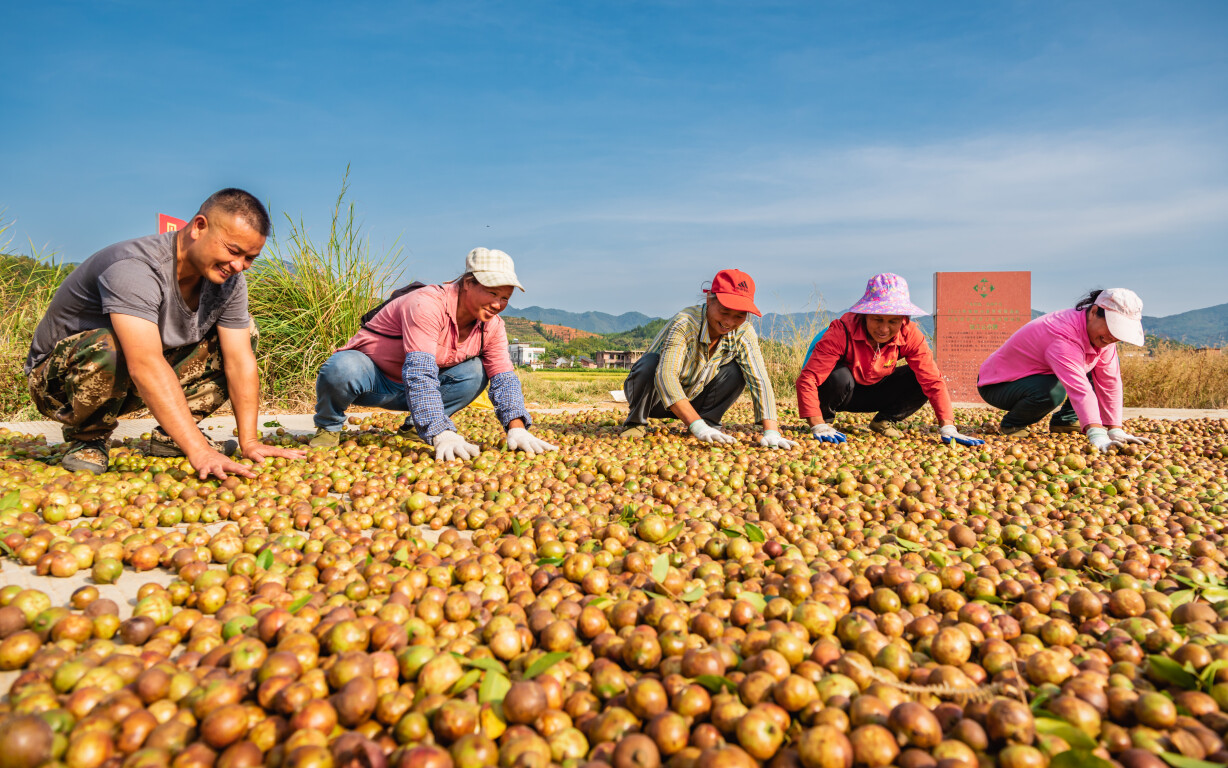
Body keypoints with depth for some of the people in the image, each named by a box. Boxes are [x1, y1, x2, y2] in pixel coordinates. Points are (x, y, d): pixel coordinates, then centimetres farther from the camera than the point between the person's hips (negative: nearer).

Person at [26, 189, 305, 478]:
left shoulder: (229, 279, -11)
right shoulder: (133, 268, -33)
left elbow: (240, 361, -12)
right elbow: (146, 366, -44)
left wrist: (249, 442, -21)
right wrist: (199, 452, -51)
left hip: (131, 390, 6)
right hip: (59, 379, -6)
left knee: (242, 332, -4)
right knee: (107, 346, -39)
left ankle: (169, 436, -1)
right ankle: (86, 439, -8)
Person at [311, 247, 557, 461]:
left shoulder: (492, 326, -8)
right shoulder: (428, 305, -31)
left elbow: (504, 379, -13)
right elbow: (419, 374, -40)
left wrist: (517, 429, -31)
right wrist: (442, 437, -49)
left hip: (414, 387, 6)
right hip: (373, 379, -6)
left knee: (475, 372, -17)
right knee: (341, 369, -39)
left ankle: (415, 427, 0)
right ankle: (329, 426, -6)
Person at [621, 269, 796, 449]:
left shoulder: (743, 333, -16)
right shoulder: (684, 323, -31)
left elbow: (760, 381, -21)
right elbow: (666, 376, -43)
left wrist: (771, 432, -36)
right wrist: (697, 427, -53)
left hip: (693, 400, 4)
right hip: (655, 398, -4)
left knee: (737, 371, -18)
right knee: (650, 363, -36)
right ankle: (636, 422, -11)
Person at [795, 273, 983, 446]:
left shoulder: (910, 335, -20)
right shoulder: (842, 331, -32)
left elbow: (933, 381, -19)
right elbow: (807, 378, -36)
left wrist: (948, 429, -29)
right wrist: (819, 427, -43)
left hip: (874, 393, 4)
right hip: (841, 392, -3)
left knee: (920, 378, -20)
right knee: (839, 376, -38)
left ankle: (883, 421, 4)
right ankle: (826, 419, -7)